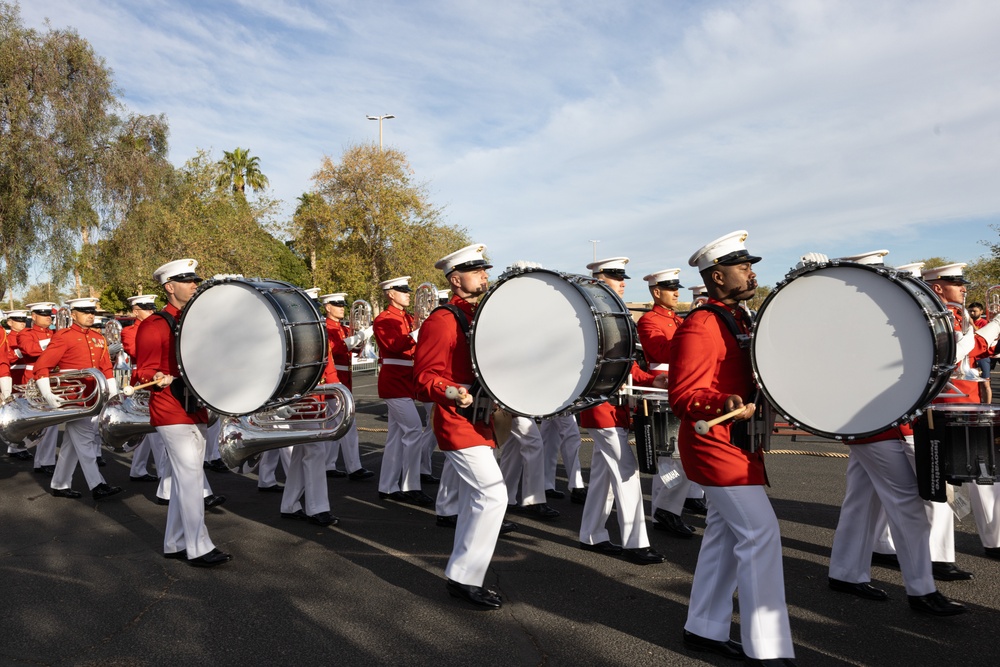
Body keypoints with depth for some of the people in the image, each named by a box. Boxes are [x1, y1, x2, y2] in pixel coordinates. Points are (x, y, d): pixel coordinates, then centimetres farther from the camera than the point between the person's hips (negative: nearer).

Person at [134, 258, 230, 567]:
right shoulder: (154, 326, -9)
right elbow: (144, 372, -10)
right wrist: (159, 378, -30)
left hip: (196, 411, 8)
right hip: (172, 413, -8)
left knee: (184, 478, 12)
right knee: (191, 478, -9)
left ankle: (175, 543, 22)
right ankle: (198, 548, -2)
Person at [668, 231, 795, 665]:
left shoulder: (737, 318, 13)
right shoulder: (701, 326, -18)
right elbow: (683, 397, -24)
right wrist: (726, 405, -39)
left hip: (734, 444, 10)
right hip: (717, 445, -10)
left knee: (724, 535, 15)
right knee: (761, 534, -9)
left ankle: (705, 630, 27)